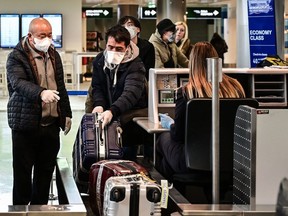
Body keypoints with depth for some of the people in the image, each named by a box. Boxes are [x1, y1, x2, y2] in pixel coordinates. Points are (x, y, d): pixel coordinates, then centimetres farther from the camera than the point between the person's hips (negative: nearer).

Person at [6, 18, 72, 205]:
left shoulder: (54, 55, 13)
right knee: (23, 172, 1)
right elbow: (18, 83, -26)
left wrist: (66, 114, 19)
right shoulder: (17, 57, -9)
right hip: (26, 124, -6)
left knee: (46, 170, 10)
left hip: (51, 124, 6)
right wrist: (41, 93, -43)